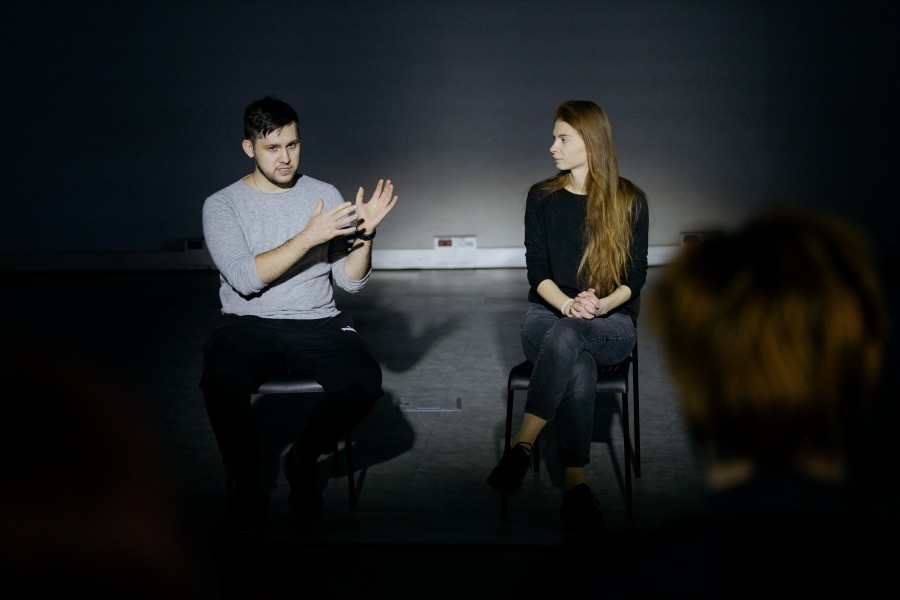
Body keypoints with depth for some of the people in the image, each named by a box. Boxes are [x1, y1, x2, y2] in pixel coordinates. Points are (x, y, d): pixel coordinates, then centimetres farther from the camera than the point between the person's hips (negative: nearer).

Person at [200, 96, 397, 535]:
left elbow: (350, 282, 3)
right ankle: (246, 482, -9)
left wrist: (364, 234, -16)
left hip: (317, 323, 2)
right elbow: (246, 278, -16)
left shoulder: (324, 196, 7)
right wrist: (308, 237, -23)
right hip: (248, 324, -2)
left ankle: (303, 459, 2)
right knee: (221, 380, -36)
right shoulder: (222, 205, 0)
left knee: (365, 381, -28)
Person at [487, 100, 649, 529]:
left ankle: (522, 444, -36)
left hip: (611, 324, -1)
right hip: (548, 314, 1)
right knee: (577, 364, -37)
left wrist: (601, 305, -21)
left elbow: (635, 275, 0)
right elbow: (537, 270, 1)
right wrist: (569, 305, -20)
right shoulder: (542, 197, 6)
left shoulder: (630, 201, 2)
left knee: (567, 336, -39)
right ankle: (575, 483, -36)